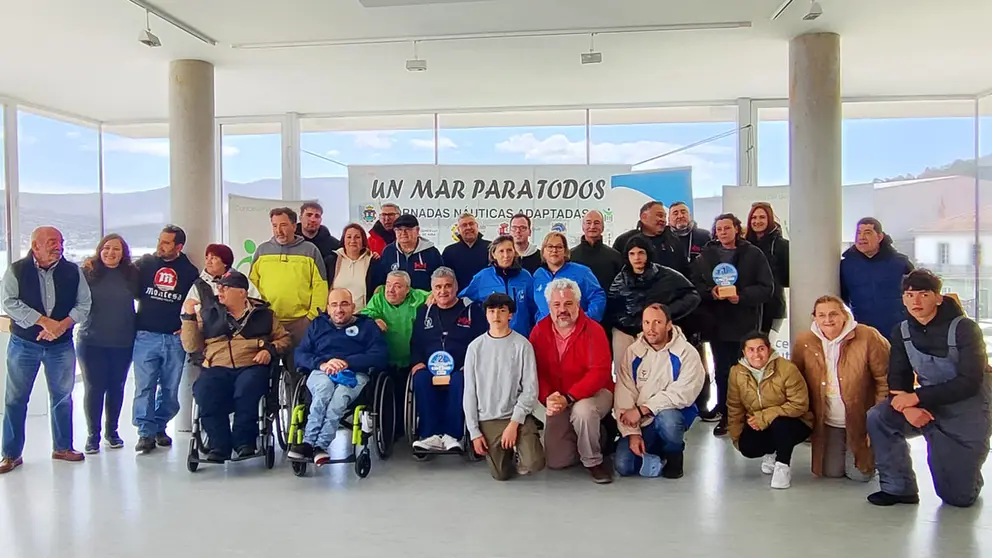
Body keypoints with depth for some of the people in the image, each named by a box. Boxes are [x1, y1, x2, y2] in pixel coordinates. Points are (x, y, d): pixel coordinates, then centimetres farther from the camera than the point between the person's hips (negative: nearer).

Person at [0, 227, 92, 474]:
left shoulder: (72, 271, 1)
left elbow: (84, 304, 0)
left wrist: (63, 324, -16)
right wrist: (44, 321, -20)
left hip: (61, 344, 2)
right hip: (24, 343, -2)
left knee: (63, 396, 10)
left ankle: (63, 447, 23)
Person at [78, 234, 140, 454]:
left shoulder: (131, 274, 1)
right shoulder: (89, 273, -2)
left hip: (123, 343, 2)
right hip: (92, 341, -1)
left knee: (116, 387, 11)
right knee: (94, 387, 2)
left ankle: (112, 430, 26)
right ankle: (92, 434, 15)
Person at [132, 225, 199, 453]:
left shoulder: (190, 271, 6)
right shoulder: (145, 263, 5)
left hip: (175, 338, 1)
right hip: (145, 336, -1)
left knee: (170, 389, 7)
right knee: (144, 387, -4)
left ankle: (159, 427, 23)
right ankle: (146, 432, 3)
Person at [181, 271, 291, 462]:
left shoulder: (264, 313, 17)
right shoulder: (208, 313, 20)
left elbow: (283, 338, 18)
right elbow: (192, 346, 15)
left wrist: (270, 349, -1)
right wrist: (189, 317, 5)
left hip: (252, 367, -1)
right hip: (217, 368, 2)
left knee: (247, 389, -36)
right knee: (204, 392, -32)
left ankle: (244, 441, -19)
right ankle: (219, 444, -20)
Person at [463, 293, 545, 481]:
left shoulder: (522, 345, -6)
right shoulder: (475, 347, -1)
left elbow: (530, 389, -7)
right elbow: (469, 392, 2)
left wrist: (514, 422, -15)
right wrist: (474, 431, -2)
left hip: (519, 416, -1)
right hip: (489, 419, 1)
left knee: (533, 464, -19)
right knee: (501, 474, -1)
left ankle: (520, 445, 14)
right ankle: (506, 449, 31)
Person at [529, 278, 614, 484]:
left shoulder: (593, 330, -17)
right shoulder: (539, 332, -6)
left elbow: (599, 372, -25)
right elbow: (536, 371, -8)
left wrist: (568, 398, -34)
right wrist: (548, 398, -26)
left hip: (595, 394, -4)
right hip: (558, 401, 4)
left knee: (582, 411, -39)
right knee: (556, 462, -2)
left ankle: (593, 461, -11)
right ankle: (587, 438, 29)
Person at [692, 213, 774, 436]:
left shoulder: (753, 254, 2)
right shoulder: (706, 255, 9)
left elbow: (766, 288, -4)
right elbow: (695, 284, 4)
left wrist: (742, 297, -18)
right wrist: (711, 292, -16)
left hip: (745, 322, -2)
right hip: (717, 322, 2)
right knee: (721, 370, 5)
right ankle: (725, 415, 15)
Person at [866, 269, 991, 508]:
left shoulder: (964, 328, -17)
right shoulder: (902, 332, -2)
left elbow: (970, 382, -24)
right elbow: (898, 379, -4)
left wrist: (917, 397, -28)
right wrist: (907, 406, -26)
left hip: (967, 415, -4)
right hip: (930, 409, 4)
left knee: (958, 497, -1)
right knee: (878, 418, -24)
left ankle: (966, 475, 36)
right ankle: (899, 488, -11)